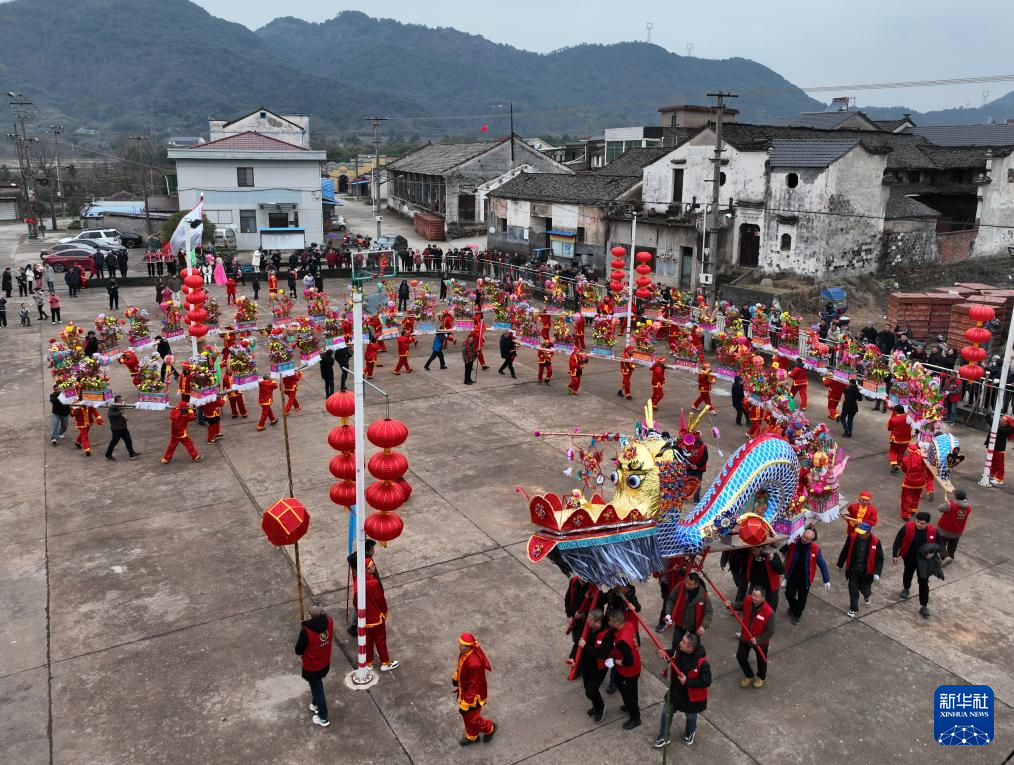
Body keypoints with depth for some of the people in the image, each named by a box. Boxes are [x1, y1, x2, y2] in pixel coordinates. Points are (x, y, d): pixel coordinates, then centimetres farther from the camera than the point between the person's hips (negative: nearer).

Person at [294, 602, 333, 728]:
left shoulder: (306, 631, -36)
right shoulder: (329, 622, -21)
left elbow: (298, 650, -19)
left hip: (312, 667, -5)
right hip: (325, 663, 5)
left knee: (317, 689, 16)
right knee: (317, 684, 31)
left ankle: (323, 718, 33)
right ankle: (316, 704, 54)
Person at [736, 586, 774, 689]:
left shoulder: (768, 612, -34)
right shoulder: (747, 601, -21)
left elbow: (770, 632, -25)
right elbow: (740, 606, 6)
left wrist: (758, 640, -30)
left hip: (760, 641, -4)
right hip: (745, 637, 4)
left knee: (761, 660, 23)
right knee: (740, 657, 17)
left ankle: (761, 677, 54)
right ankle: (748, 675, 46)